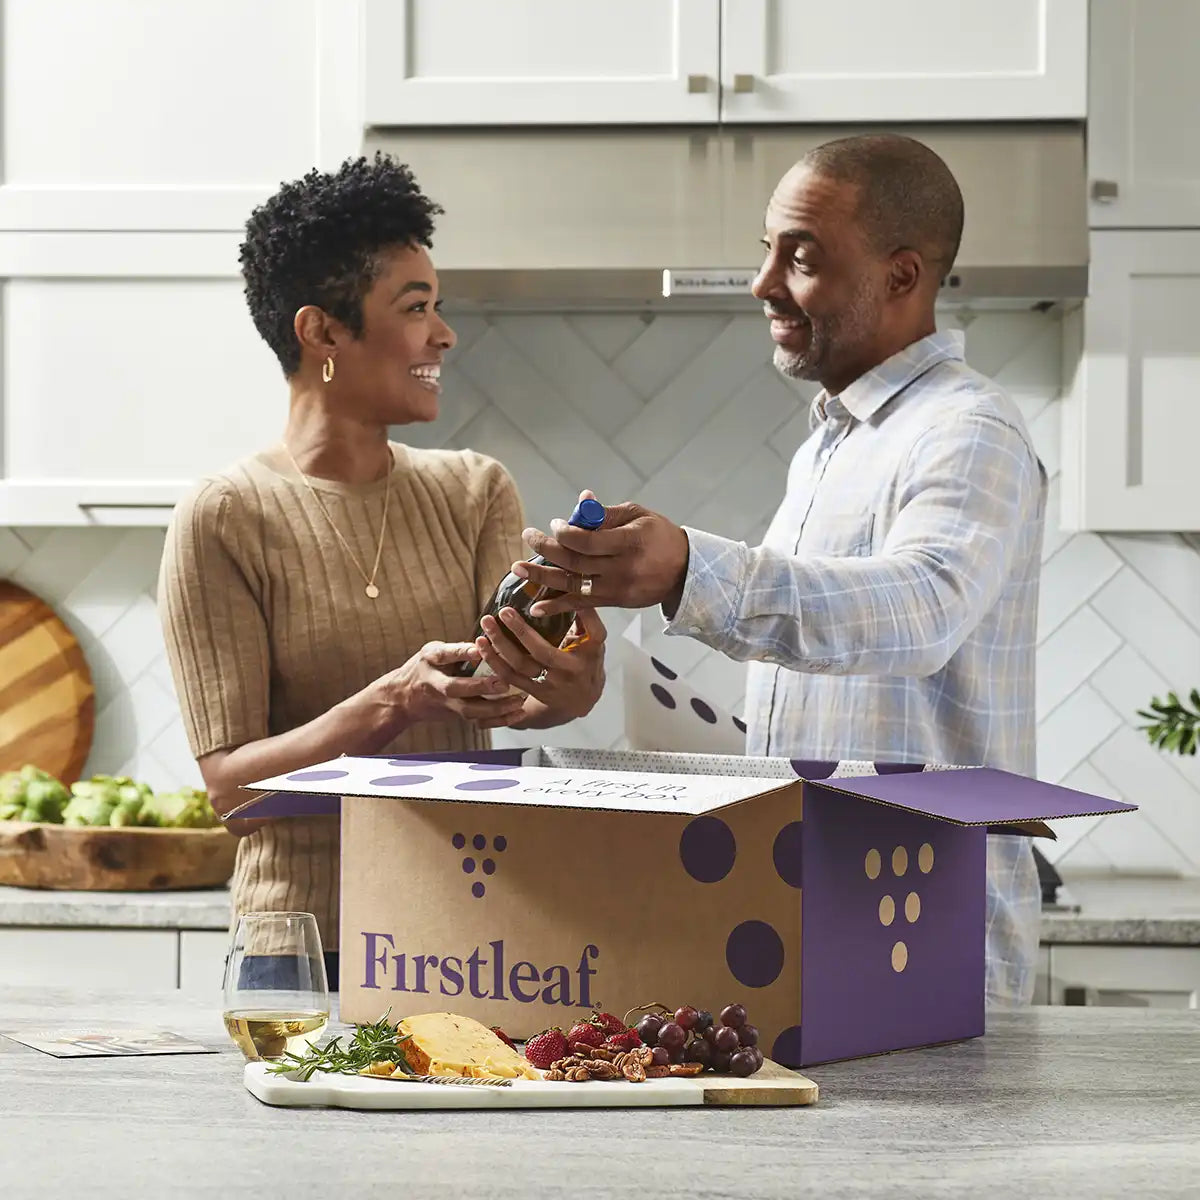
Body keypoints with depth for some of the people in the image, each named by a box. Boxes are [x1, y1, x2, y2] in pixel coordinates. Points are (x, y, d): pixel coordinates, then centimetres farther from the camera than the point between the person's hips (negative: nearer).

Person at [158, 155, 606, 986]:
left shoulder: (475, 492, 10)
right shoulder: (224, 521, -4)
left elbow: (509, 690, -5)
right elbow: (229, 784, -8)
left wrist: (568, 685, -28)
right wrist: (394, 705, -23)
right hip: (308, 942, -4)